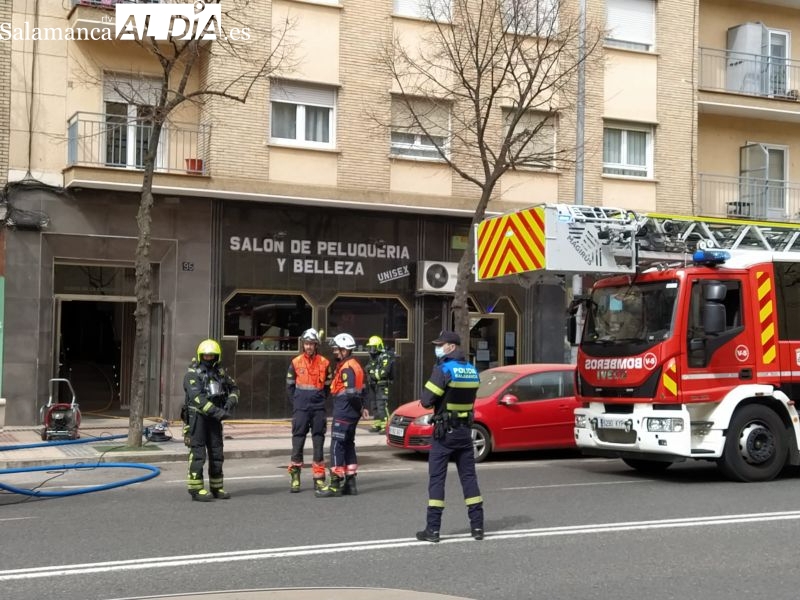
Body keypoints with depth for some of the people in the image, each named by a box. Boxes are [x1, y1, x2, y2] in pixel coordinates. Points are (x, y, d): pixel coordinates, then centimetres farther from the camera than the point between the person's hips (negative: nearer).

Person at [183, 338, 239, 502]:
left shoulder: (220, 372, 11)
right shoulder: (192, 374, -9)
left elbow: (234, 388, 23)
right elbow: (198, 398, -21)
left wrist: (231, 401, 0)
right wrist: (218, 412, -27)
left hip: (214, 418, 6)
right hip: (197, 417, -6)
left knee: (217, 453, 10)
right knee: (198, 453, -7)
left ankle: (216, 488, 19)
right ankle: (196, 489, -3)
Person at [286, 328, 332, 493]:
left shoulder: (324, 363, 2)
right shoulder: (296, 362, 1)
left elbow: (327, 386, 11)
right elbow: (289, 386, 7)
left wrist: (320, 401, 5)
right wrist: (295, 405, 3)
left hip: (318, 408, 1)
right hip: (300, 409, -1)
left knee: (319, 443, 6)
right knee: (297, 442, 0)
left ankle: (319, 478, 13)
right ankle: (295, 478, 8)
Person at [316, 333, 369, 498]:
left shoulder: (347, 368, -16)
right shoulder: (354, 365, 17)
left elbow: (351, 393, -22)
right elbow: (360, 390, 18)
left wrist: (360, 408, -10)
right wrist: (361, 407, 14)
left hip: (343, 414, -10)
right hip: (350, 413, 10)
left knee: (337, 446, -7)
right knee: (348, 445, 15)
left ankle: (335, 485, -5)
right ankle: (350, 483, 19)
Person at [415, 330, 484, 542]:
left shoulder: (443, 370, -15)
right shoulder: (472, 371, 8)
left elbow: (426, 400, -18)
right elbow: (467, 397, 12)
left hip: (445, 431, -6)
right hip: (466, 429, 6)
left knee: (436, 478, 0)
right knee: (468, 476, 12)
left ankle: (432, 529, 0)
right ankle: (477, 525, 13)